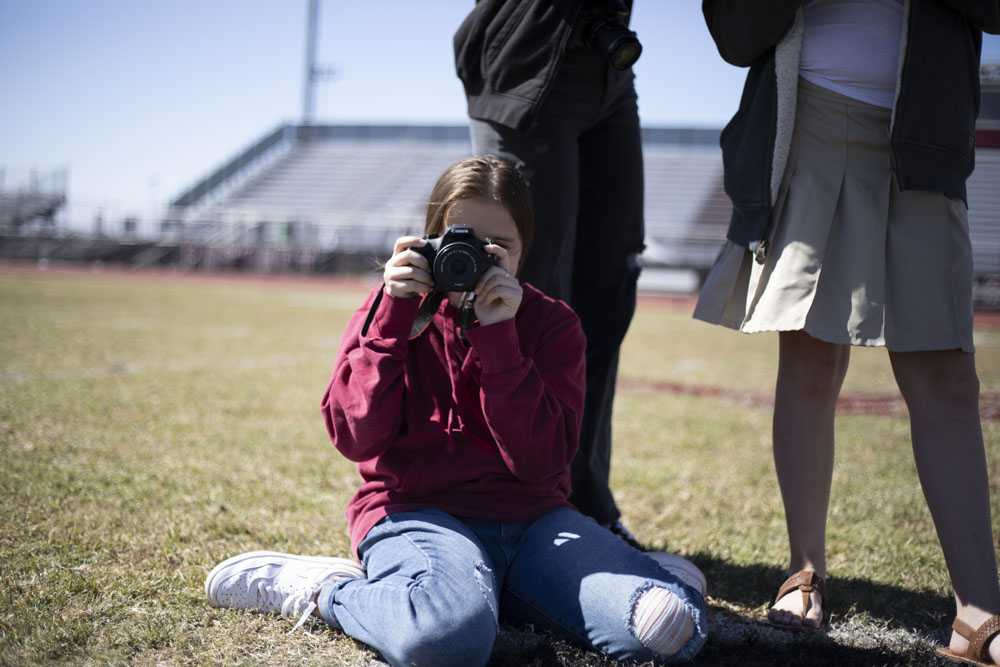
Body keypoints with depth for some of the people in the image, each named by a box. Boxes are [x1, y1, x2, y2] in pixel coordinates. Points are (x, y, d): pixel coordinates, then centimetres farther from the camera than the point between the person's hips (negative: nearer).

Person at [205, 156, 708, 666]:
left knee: (672, 626, -20)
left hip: (531, 518, 3)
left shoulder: (550, 323, 6)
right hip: (417, 512, -2)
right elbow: (355, 438, -9)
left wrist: (497, 335, -14)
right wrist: (394, 317, -12)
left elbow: (540, 460, -9)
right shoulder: (393, 309, 6)